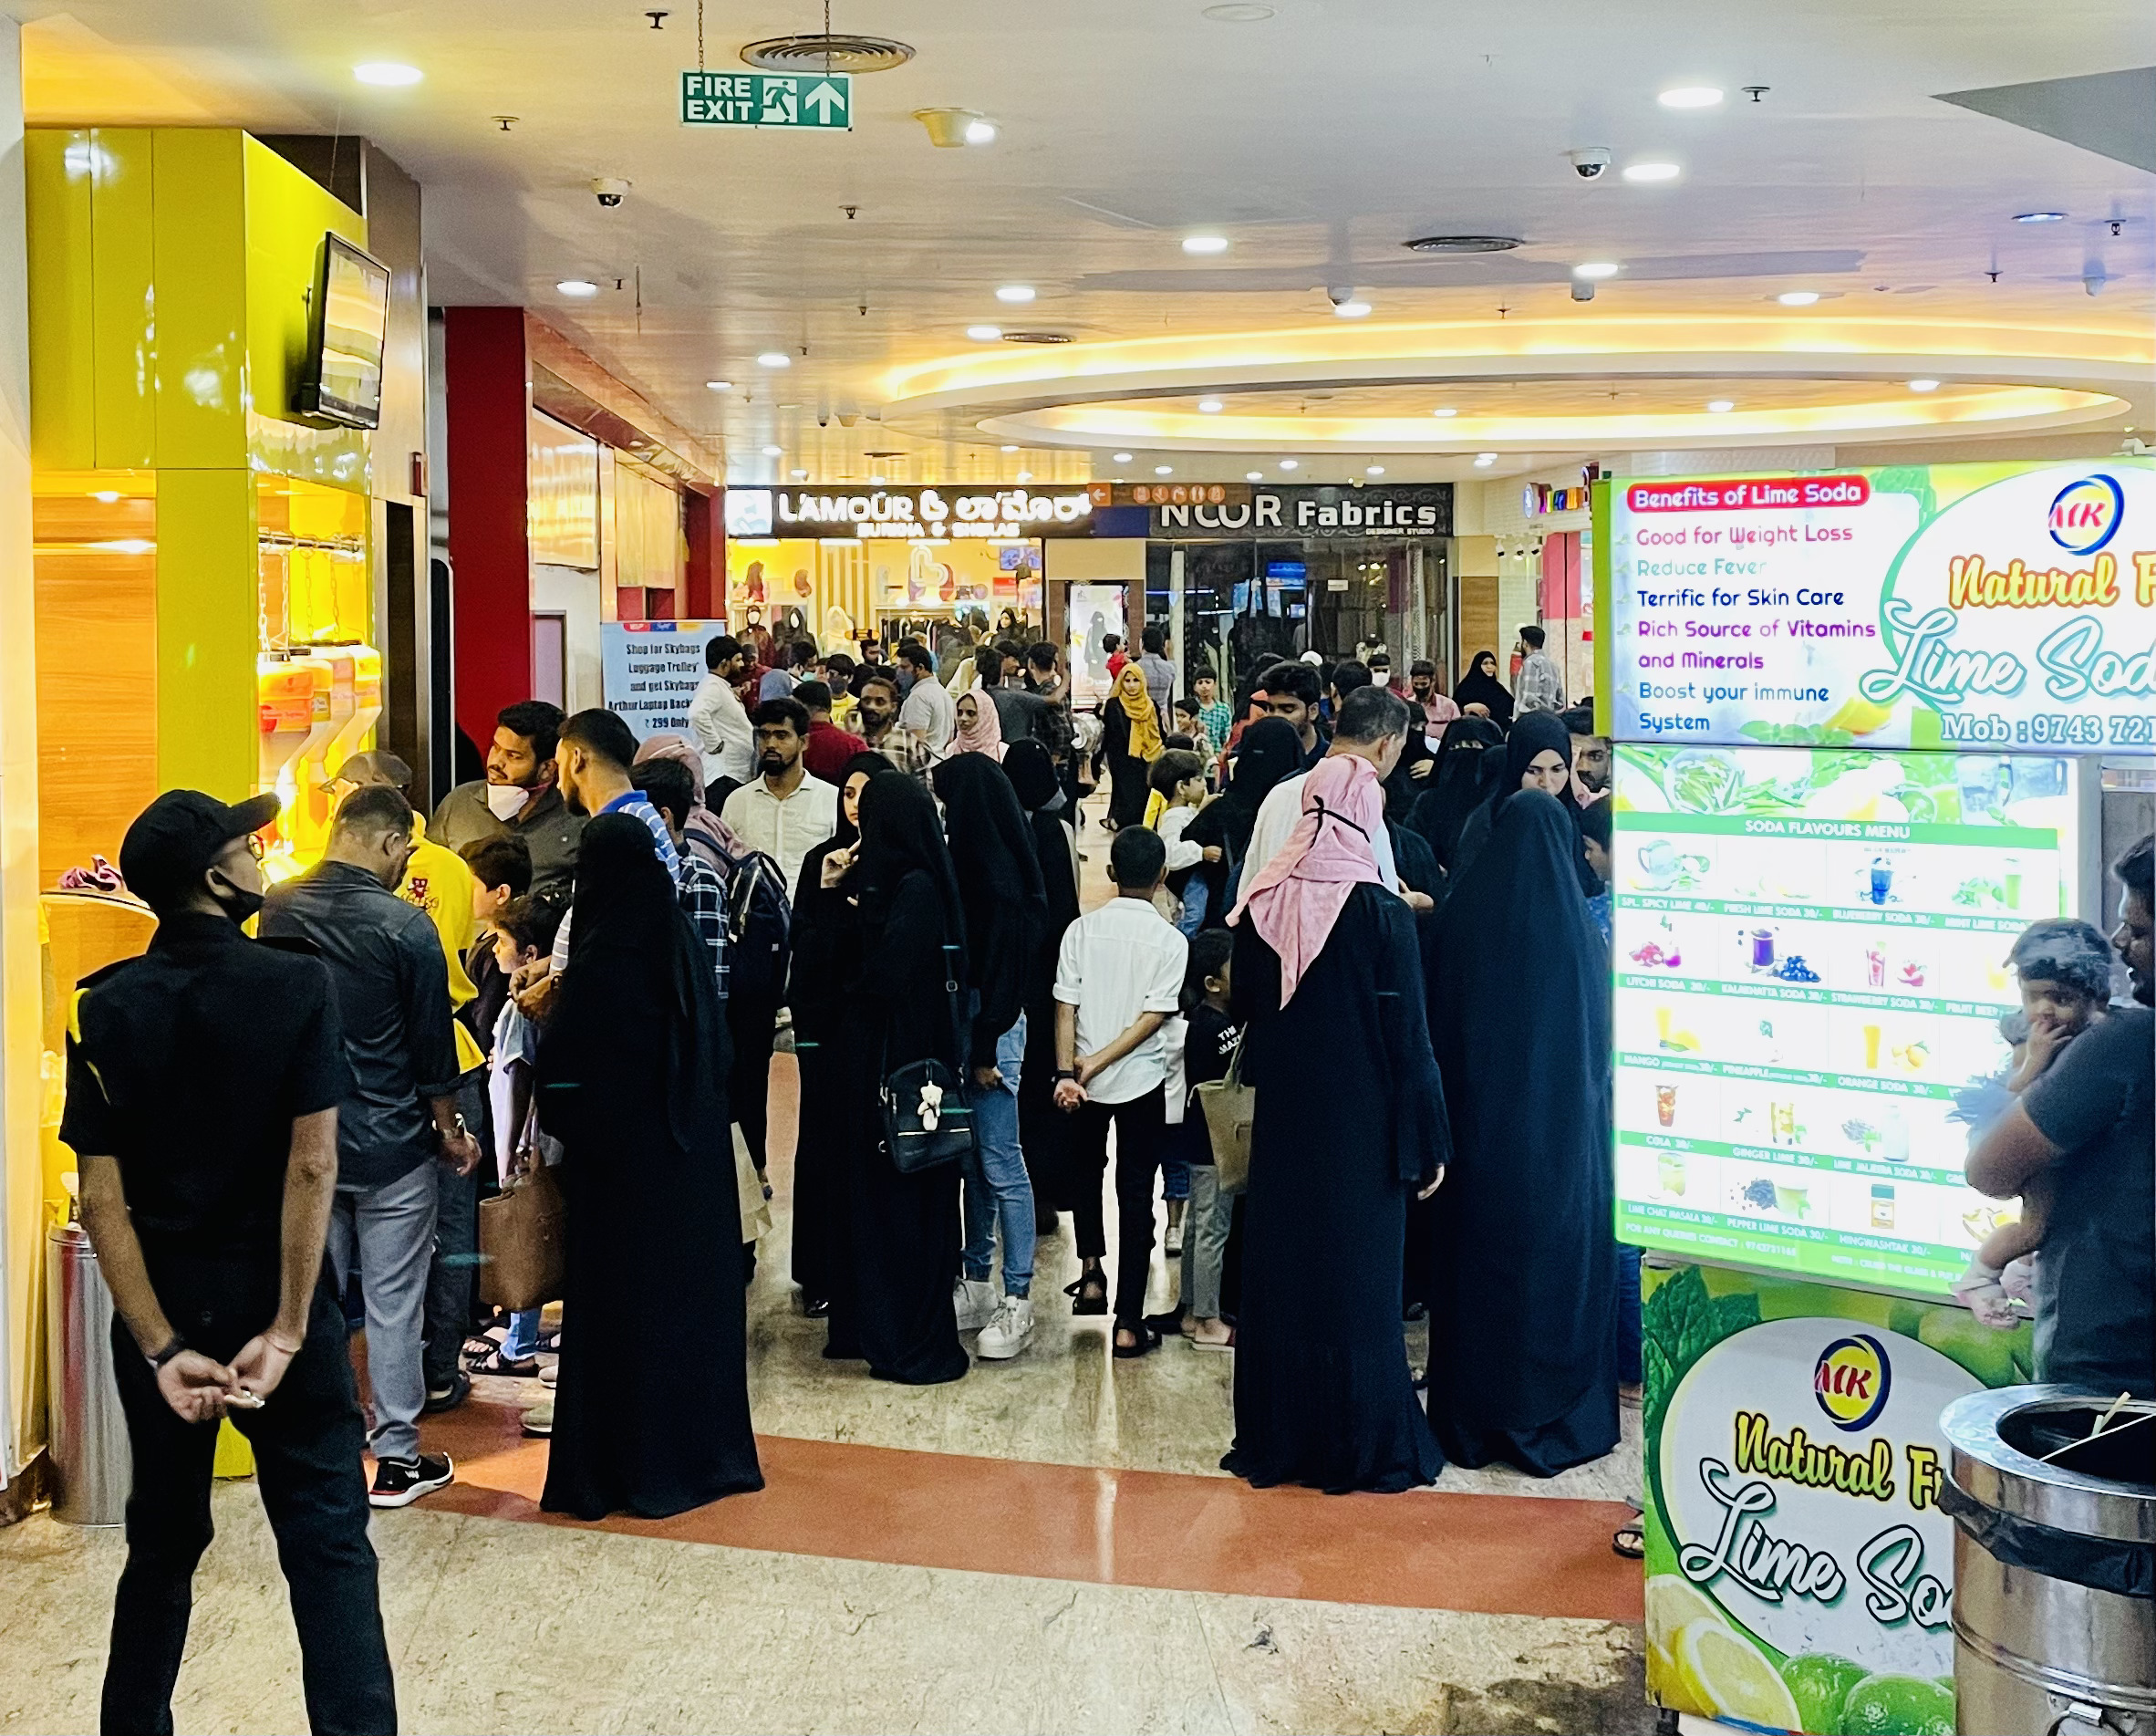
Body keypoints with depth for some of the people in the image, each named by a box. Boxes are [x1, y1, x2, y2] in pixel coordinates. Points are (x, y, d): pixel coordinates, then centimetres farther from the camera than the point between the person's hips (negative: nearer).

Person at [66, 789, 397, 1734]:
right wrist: (287, 1332, -17)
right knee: (328, 1544, 2)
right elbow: (312, 1167, -18)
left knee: (163, 1542, 18)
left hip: (163, 1303, 3)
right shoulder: (298, 985, -11)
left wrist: (161, 1349, -11)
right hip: (275, 1295, -3)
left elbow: (101, 1197, -9)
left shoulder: (106, 1008, -3)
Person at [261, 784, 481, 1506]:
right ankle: (397, 1458, 10)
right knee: (394, 1302, 4)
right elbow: (432, 1045, -9)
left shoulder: (276, 912, -3)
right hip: (391, 1147, -4)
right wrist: (450, 1130, 4)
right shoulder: (405, 927, -16)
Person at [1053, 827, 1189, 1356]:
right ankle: (1129, 1322, 1)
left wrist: (1068, 1071, -13)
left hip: (1081, 1082, 2)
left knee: (1086, 1173, 28)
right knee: (1135, 1194, 3)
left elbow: (1065, 1006, -10)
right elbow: (1154, 1017, -14)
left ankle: (1091, 1272, 22)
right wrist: (1097, 1065, -12)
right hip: (1141, 1080, -2)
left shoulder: (1081, 929, -5)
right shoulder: (1170, 941, -9)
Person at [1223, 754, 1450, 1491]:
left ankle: (1276, 1440, 20)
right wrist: (1426, 1140, -5)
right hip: (1361, 1125, -4)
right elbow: (1409, 1036, -12)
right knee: (1358, 1282, 5)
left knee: (1280, 1272, 12)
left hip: (1283, 1122, 4)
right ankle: (1366, 1448, 12)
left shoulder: (1262, 905, -4)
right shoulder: (1382, 913, -15)